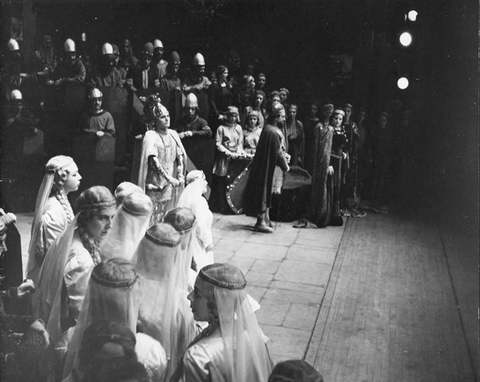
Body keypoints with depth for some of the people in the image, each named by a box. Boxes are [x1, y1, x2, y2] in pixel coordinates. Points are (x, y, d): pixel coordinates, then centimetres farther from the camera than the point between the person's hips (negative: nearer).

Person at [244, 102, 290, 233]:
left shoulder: (268, 128, 7)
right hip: (268, 167, -9)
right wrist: (285, 165, -7)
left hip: (263, 165, 9)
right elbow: (277, 152, -19)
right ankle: (262, 222, 8)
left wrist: (284, 155, 9)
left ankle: (263, 220, 24)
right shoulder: (273, 132, -23)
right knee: (265, 192, -1)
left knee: (265, 193, 15)